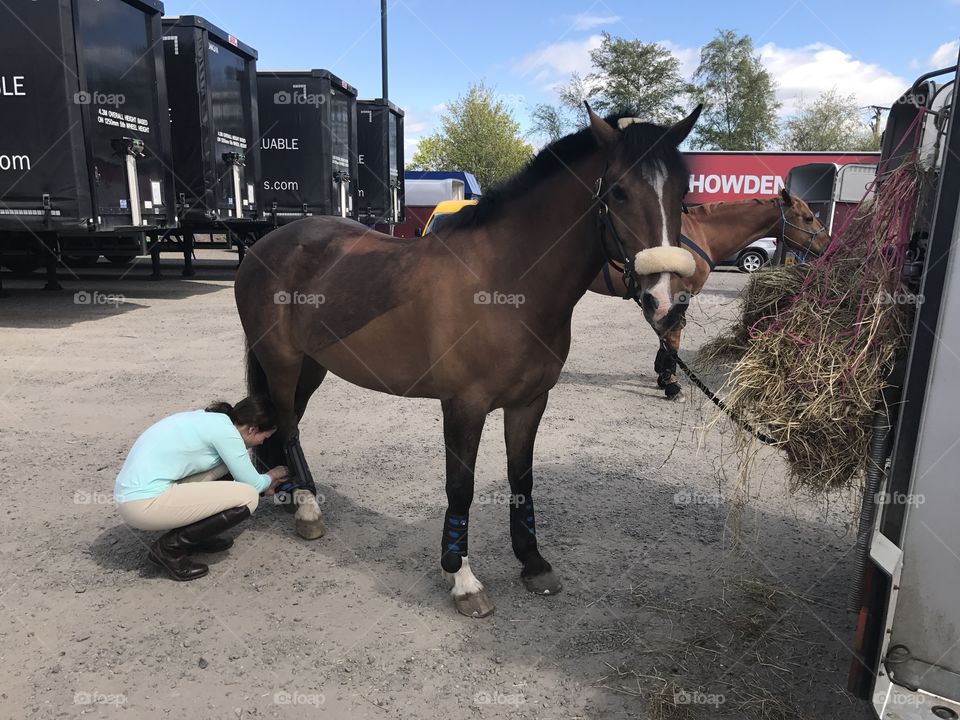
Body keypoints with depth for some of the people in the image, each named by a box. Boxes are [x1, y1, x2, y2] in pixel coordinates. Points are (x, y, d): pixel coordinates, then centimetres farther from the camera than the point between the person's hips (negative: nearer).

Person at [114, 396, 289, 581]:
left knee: (227, 458, 12)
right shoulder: (225, 430, -12)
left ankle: (195, 535, 16)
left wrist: (265, 487, 36)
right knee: (247, 498, -11)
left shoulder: (208, 419, 15)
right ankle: (170, 547, 0)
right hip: (145, 504, -10)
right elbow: (252, 484, -1)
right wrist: (271, 477, 21)